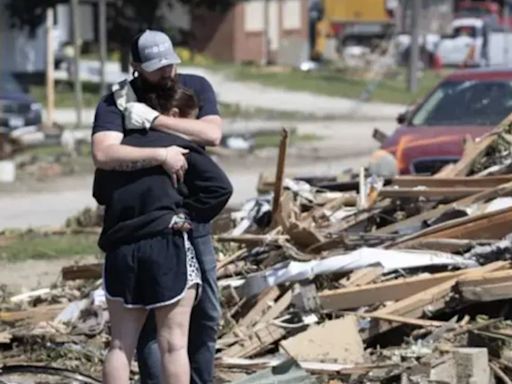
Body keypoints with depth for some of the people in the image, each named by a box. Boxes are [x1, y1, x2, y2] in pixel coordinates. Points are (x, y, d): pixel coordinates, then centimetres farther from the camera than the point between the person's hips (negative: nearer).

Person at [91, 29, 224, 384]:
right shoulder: (116, 103, -12)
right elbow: (104, 154, -29)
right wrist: (161, 155, -35)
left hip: (194, 222, 4)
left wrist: (153, 120, -22)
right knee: (152, 317, 0)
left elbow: (212, 133, -17)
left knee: (206, 314, 11)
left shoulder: (196, 88, 0)